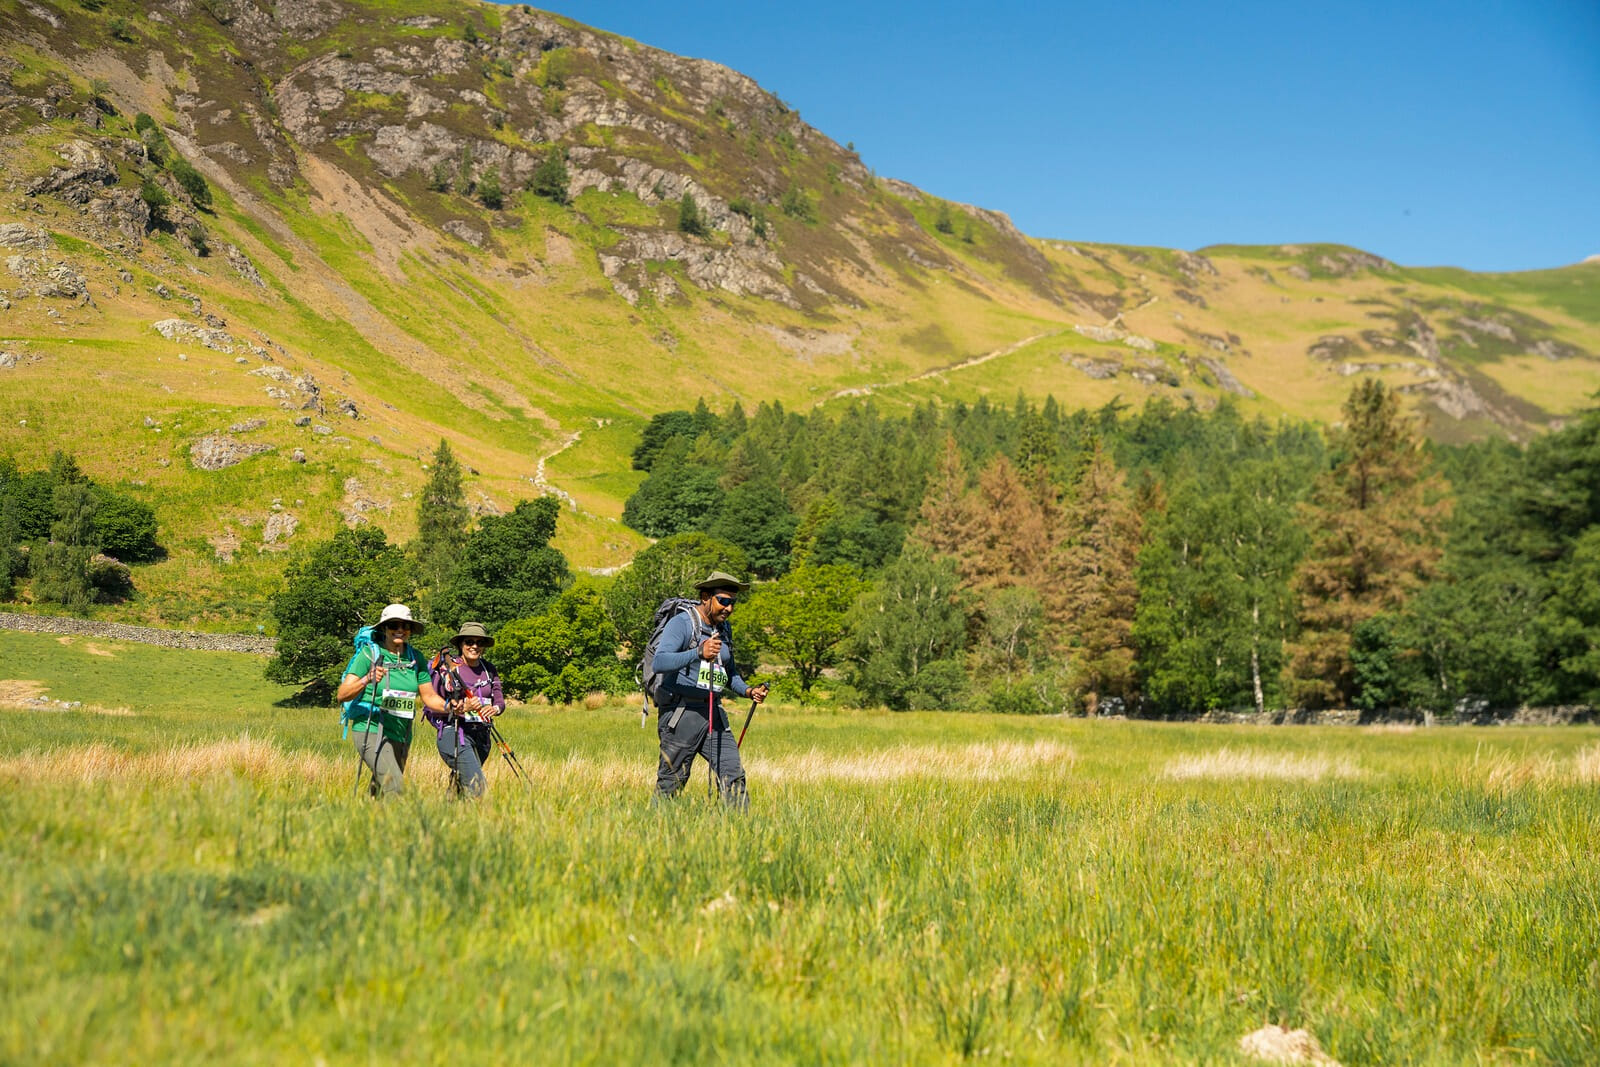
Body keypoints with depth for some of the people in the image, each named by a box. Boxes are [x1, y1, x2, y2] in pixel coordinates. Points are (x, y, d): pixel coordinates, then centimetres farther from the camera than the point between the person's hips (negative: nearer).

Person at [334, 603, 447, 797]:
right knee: (394, 786, -23)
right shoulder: (369, 653, -7)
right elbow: (342, 694, -14)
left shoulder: (416, 658, 7)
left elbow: (429, 697, 7)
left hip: (401, 736, 6)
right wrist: (366, 680, -32)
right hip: (370, 731, -6)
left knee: (380, 792, 14)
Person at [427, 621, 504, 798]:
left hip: (481, 734, 6)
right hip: (454, 732, -6)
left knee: (460, 785, 14)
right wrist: (462, 708, -23)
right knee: (477, 785, -20)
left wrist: (494, 708, -18)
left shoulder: (489, 669, 11)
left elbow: (500, 700, 7)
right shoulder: (447, 668, -6)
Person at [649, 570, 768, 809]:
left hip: (713, 713, 7)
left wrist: (748, 690, 9)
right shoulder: (682, 623, -10)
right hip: (681, 713, -7)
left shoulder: (724, 629, 15)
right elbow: (658, 662, -25)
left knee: (733, 774, -2)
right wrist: (699, 652, -38)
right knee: (670, 783, 0)